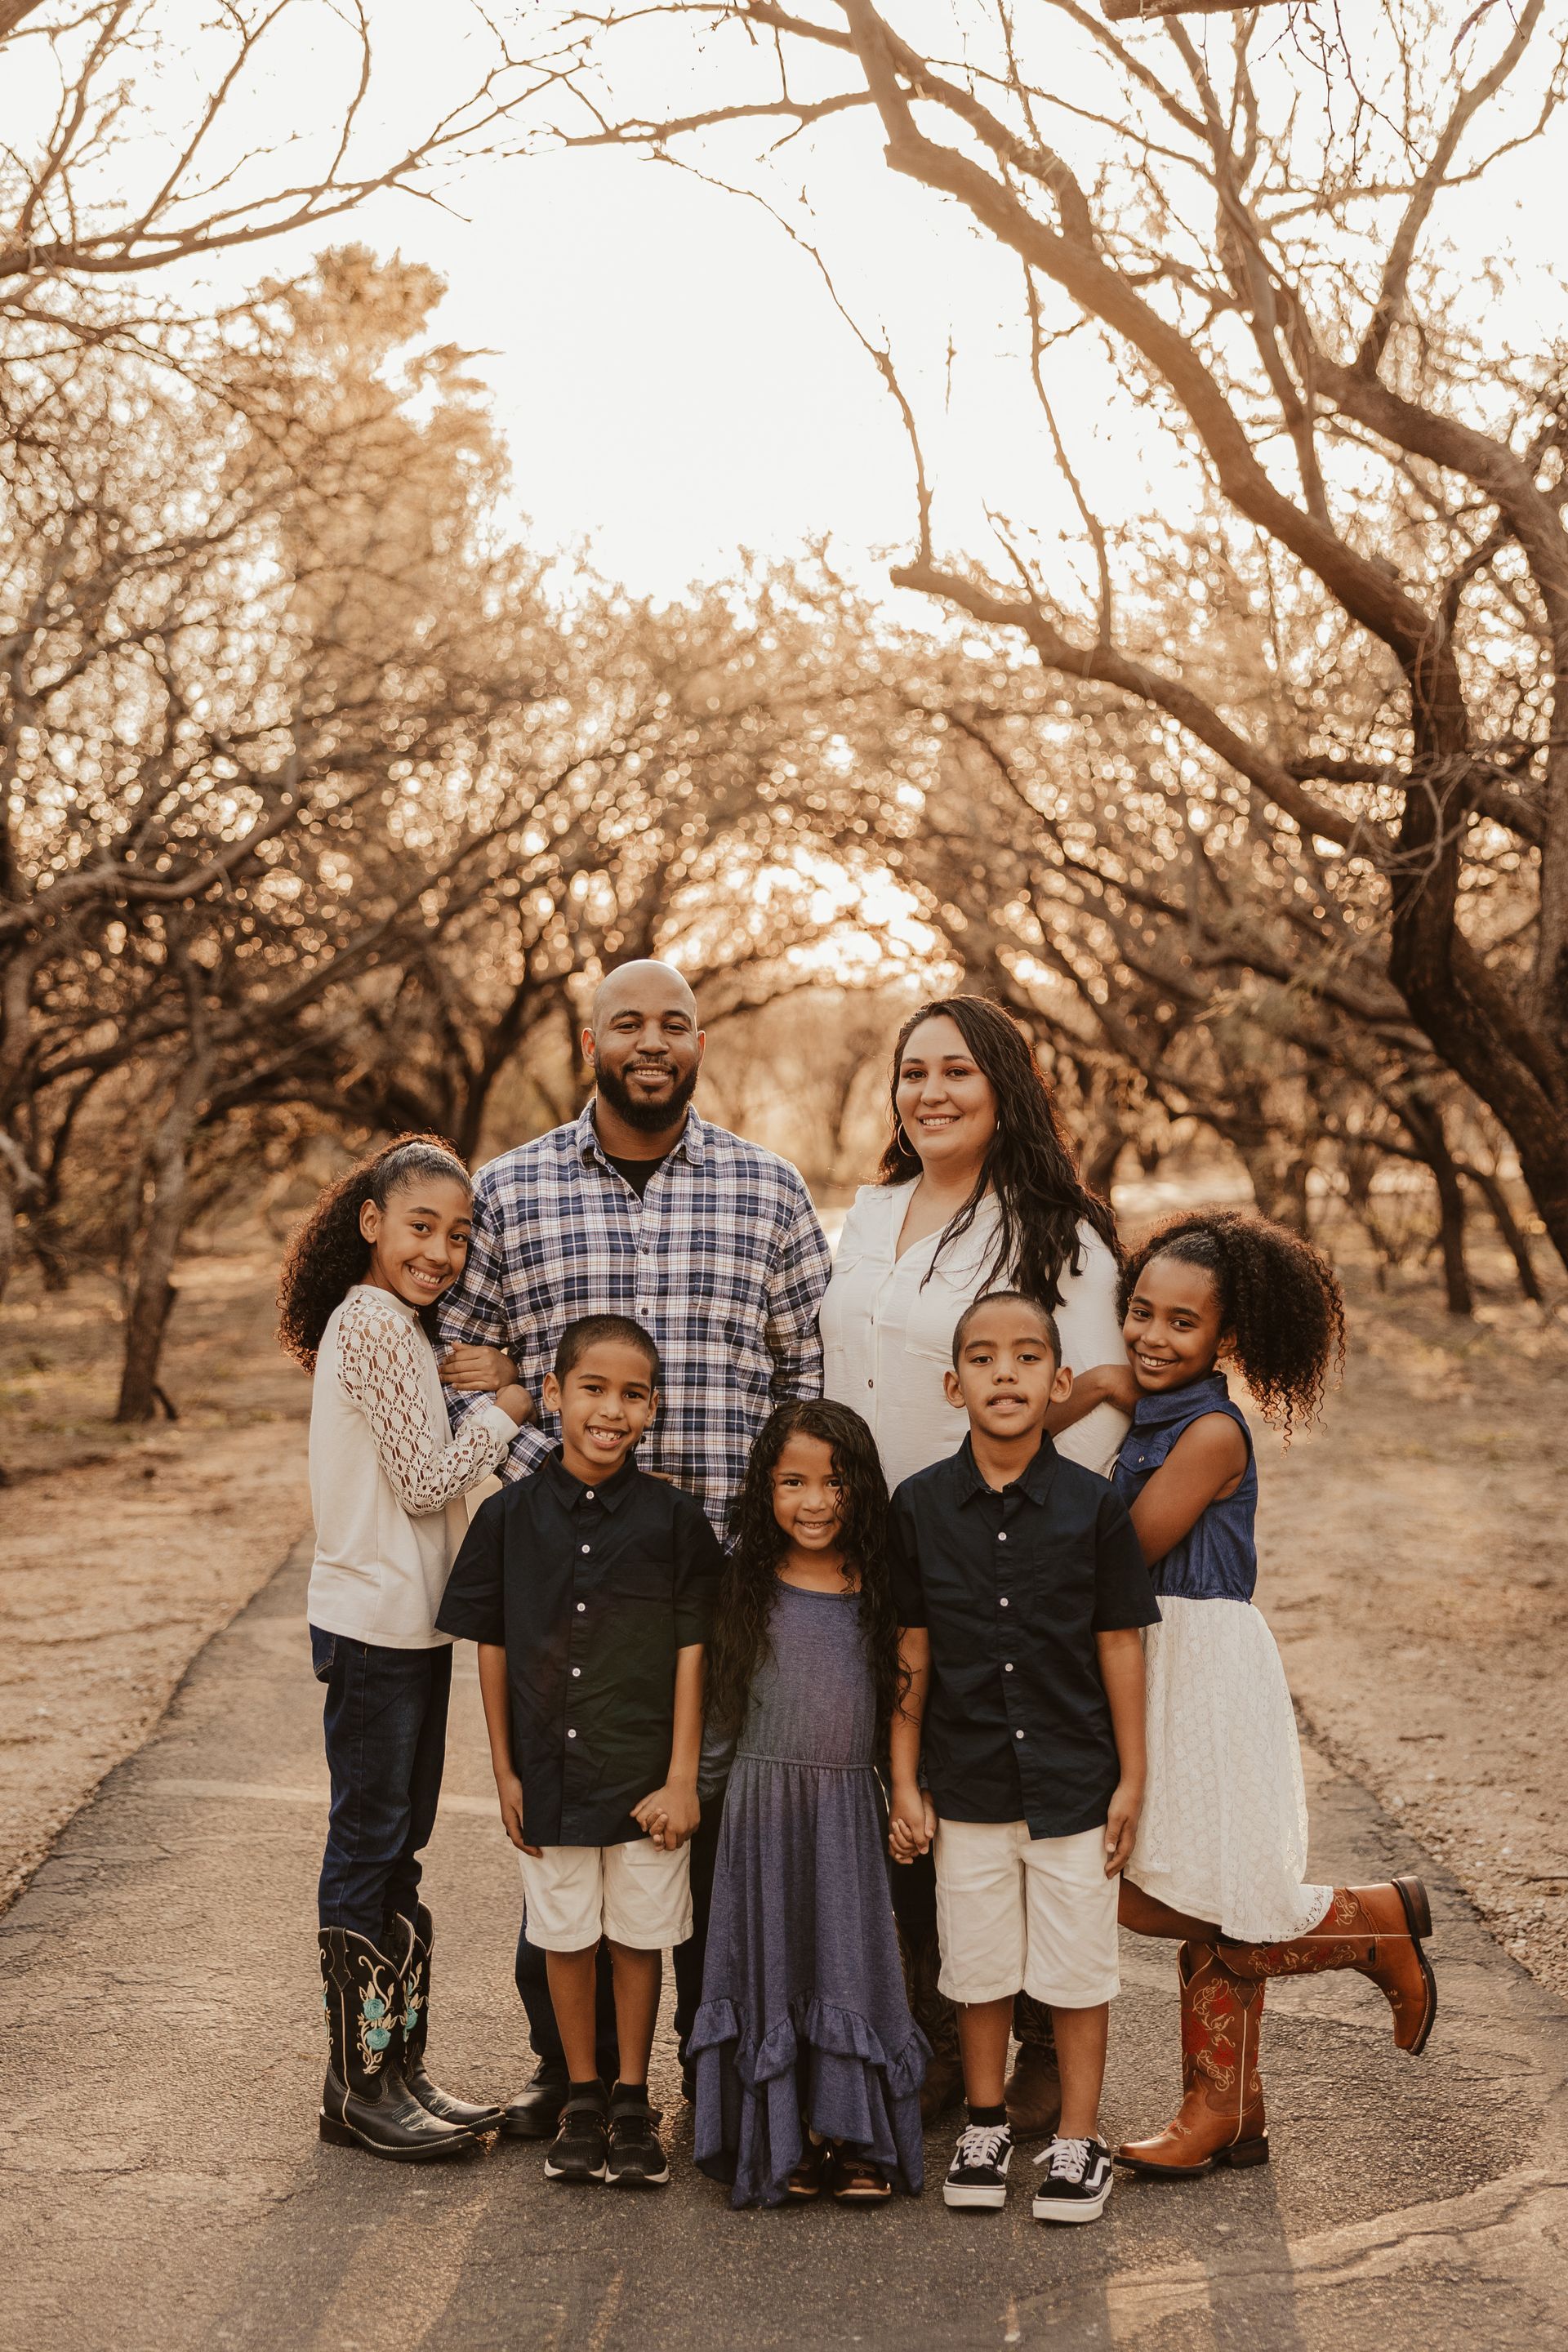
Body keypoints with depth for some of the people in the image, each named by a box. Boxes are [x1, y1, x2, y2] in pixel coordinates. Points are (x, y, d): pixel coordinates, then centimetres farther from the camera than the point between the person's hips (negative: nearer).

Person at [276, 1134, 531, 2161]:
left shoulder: (397, 1326, 15)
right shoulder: (374, 1324, -15)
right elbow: (424, 1480, -16)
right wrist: (511, 1407, -8)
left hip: (412, 1620, 10)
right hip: (377, 1623, -10)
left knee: (397, 1847, 13)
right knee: (369, 1846, -2)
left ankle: (401, 2068, 21)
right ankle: (359, 2085, 8)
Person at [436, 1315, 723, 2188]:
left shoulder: (675, 1519, -7)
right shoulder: (511, 1516, -4)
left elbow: (692, 1650, -5)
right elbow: (493, 1648, 2)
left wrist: (682, 1778, -7)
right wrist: (505, 1772, 2)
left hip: (646, 1778, -1)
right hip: (549, 1774, 1)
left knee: (639, 1937, 11)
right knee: (566, 1938, 12)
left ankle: (633, 2102, 27)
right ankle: (582, 2098, 30)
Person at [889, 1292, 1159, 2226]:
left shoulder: (1094, 1506, -8)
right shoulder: (921, 1506, -5)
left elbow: (1119, 1646, -2)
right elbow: (912, 1652, 0)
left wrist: (1130, 1780, 0)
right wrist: (905, 1783, 1)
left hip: (1073, 1782, -1)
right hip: (968, 1784, 1)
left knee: (1078, 1969, 8)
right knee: (980, 1966, 14)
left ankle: (1079, 2139, 25)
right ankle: (986, 2123, 33)